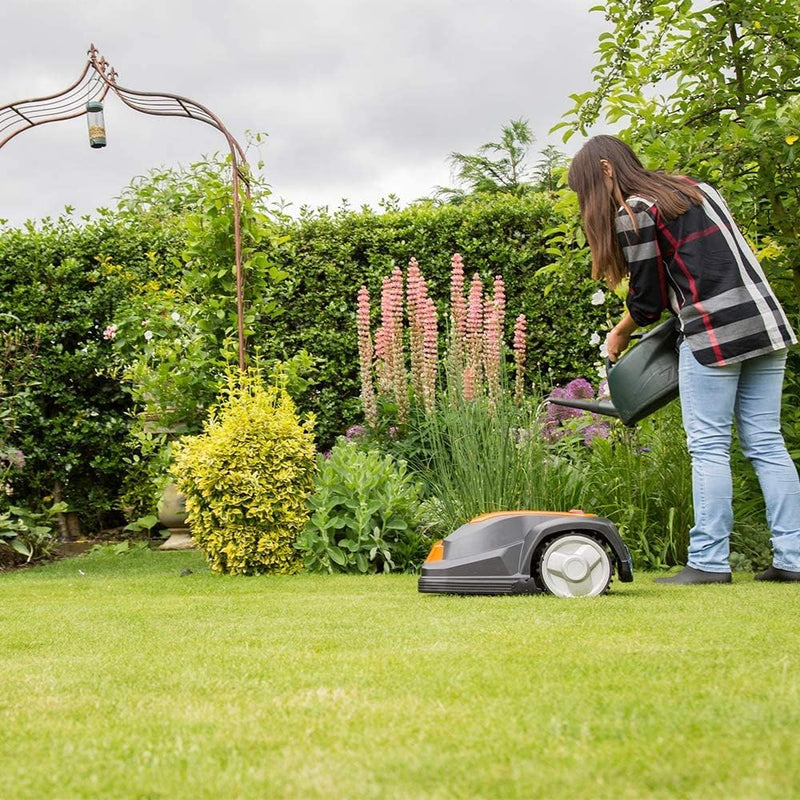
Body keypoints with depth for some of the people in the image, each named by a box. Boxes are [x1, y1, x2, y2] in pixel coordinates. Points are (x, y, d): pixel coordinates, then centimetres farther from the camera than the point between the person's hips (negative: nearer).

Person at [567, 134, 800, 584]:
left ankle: (709, 562, -1)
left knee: (709, 447, -2)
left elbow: (648, 300, 0)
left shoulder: (633, 213, -4)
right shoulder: (696, 188, 21)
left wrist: (619, 336, 18)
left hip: (714, 332, -8)